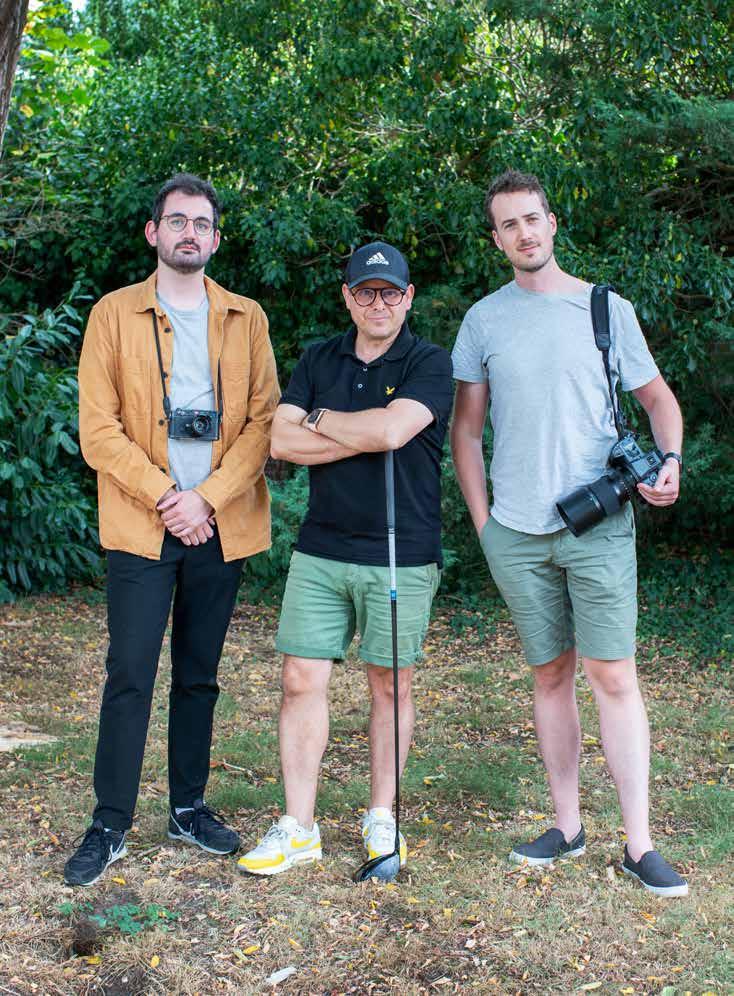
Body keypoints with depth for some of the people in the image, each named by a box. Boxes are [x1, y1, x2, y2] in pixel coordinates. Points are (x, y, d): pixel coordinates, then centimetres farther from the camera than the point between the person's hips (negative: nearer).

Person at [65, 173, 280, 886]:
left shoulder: (246, 318, 9)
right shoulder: (114, 314, 3)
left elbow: (263, 420, 1)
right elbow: (98, 429, -3)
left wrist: (208, 499, -11)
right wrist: (166, 498, -12)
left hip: (220, 526, 2)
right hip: (141, 526, -2)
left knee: (200, 675, 11)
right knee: (130, 675, -4)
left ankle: (189, 808, 23)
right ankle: (110, 825, 5)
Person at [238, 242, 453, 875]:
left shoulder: (430, 364, -2)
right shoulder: (318, 361, 11)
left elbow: (392, 429, -20)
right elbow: (281, 442, -1)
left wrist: (319, 420, -5)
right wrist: (367, 436, -10)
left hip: (401, 556, -3)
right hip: (321, 550, 4)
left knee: (390, 684, 7)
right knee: (302, 680, 1)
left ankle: (382, 818, 22)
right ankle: (298, 828, 11)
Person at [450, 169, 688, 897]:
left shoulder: (606, 309, 2)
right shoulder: (483, 320, 7)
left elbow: (659, 399, 10)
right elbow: (465, 430, 12)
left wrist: (670, 463, -9)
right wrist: (481, 520, 5)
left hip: (599, 526, -2)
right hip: (516, 531, 2)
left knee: (613, 677, -5)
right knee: (549, 676, 10)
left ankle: (639, 844, 1)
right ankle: (567, 826, 21)